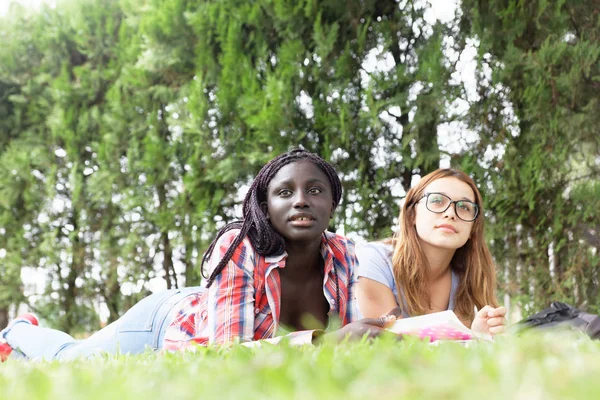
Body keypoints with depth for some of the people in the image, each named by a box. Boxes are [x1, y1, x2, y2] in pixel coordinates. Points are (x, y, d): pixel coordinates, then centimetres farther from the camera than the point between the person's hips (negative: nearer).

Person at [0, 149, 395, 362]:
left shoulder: (345, 255, -24)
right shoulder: (239, 247, -39)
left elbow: (356, 333, -17)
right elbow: (228, 347, -45)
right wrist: (326, 338, -55)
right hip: (165, 324, -4)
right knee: (65, 359, 22)